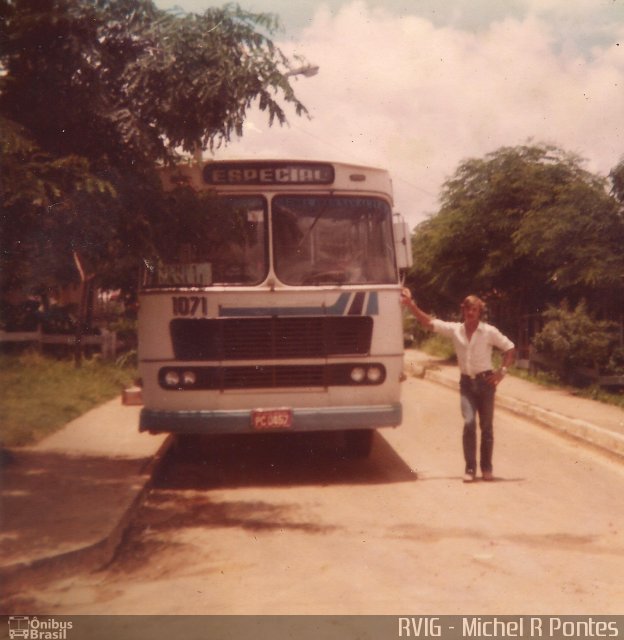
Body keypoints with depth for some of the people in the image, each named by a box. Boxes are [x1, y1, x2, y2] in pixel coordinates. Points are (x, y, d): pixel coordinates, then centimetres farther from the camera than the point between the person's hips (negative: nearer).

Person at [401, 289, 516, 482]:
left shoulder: (489, 331, -5)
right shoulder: (455, 330, 1)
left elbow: (510, 348, 2)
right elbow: (428, 322, 0)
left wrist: (502, 371, -8)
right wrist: (410, 304, -7)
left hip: (485, 381, -1)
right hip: (466, 382, 1)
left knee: (486, 426, 4)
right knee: (469, 423, -13)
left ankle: (486, 468, 16)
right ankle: (470, 468, -6)